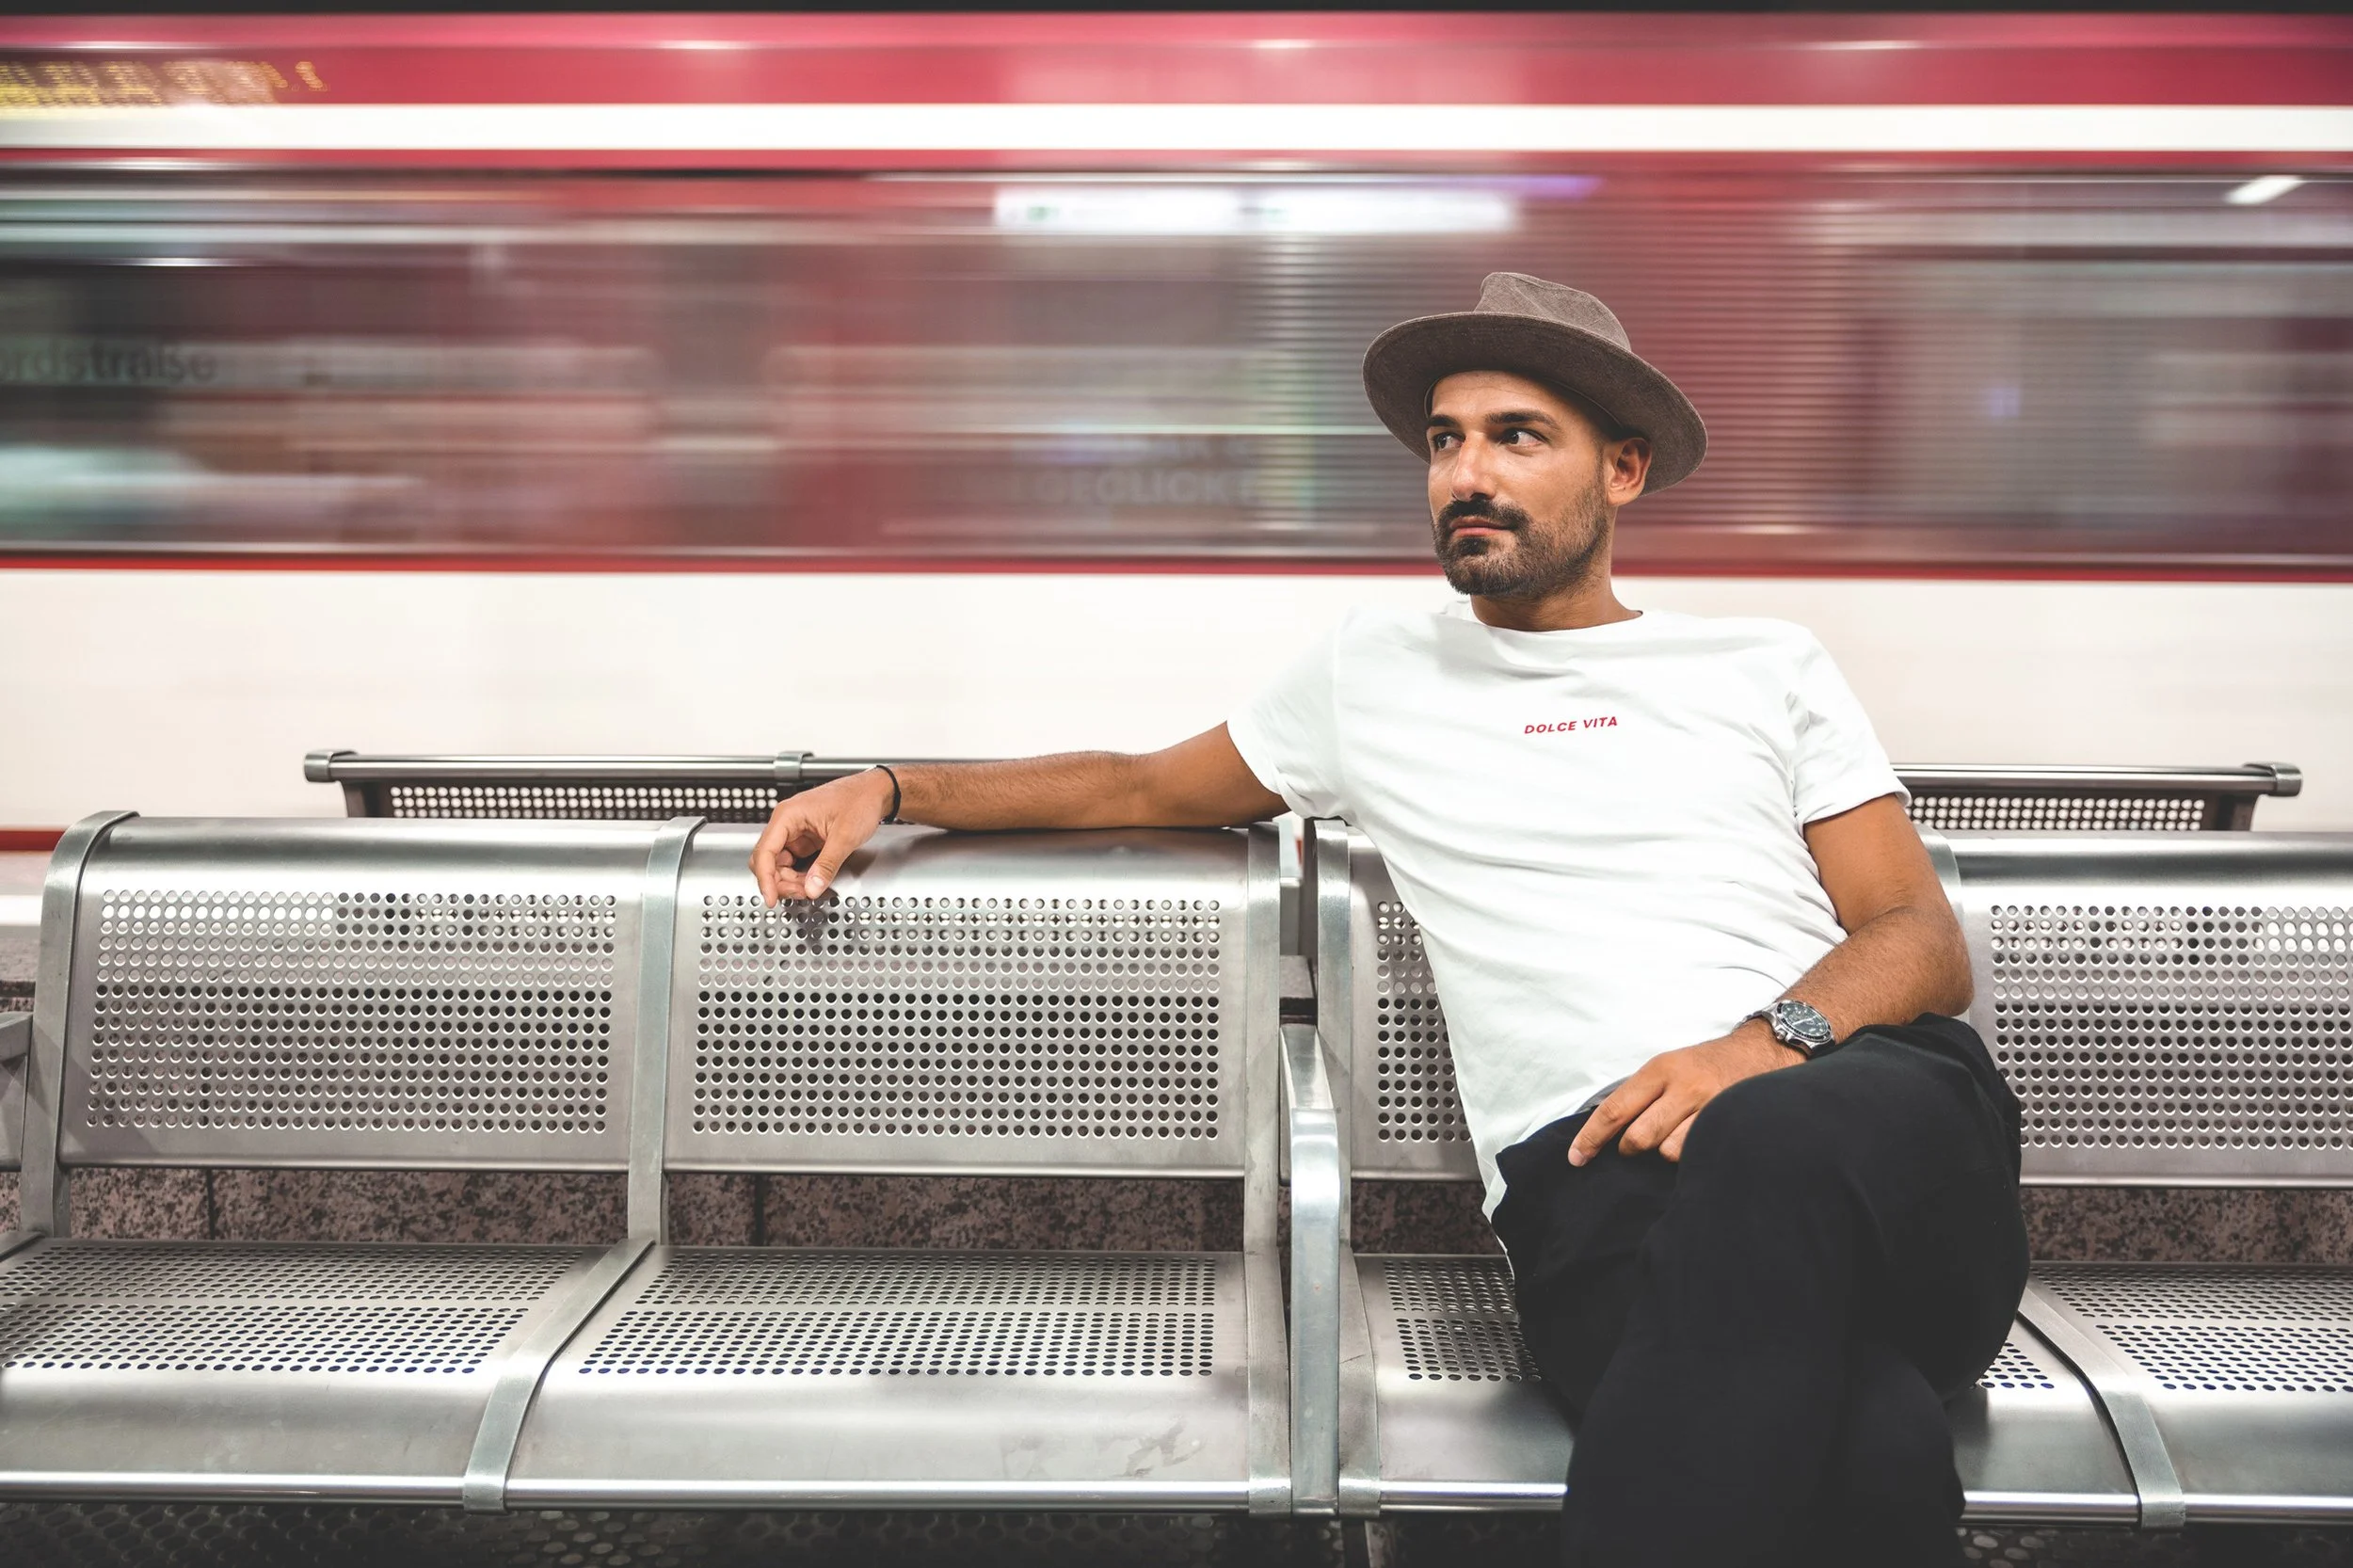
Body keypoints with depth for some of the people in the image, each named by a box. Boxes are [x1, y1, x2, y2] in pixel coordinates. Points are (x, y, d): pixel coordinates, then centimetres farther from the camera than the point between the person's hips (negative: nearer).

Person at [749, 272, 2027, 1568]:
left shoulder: (1767, 668, 20)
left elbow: (1927, 943, 13)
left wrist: (1771, 1042, -11)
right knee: (1858, 1450, -38)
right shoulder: (1375, 670, 24)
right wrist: (888, 790, 23)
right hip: (1588, 1174, -1)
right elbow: (1148, 787, 33)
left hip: (1876, 1117, 2)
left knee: (1780, 1149, -40)